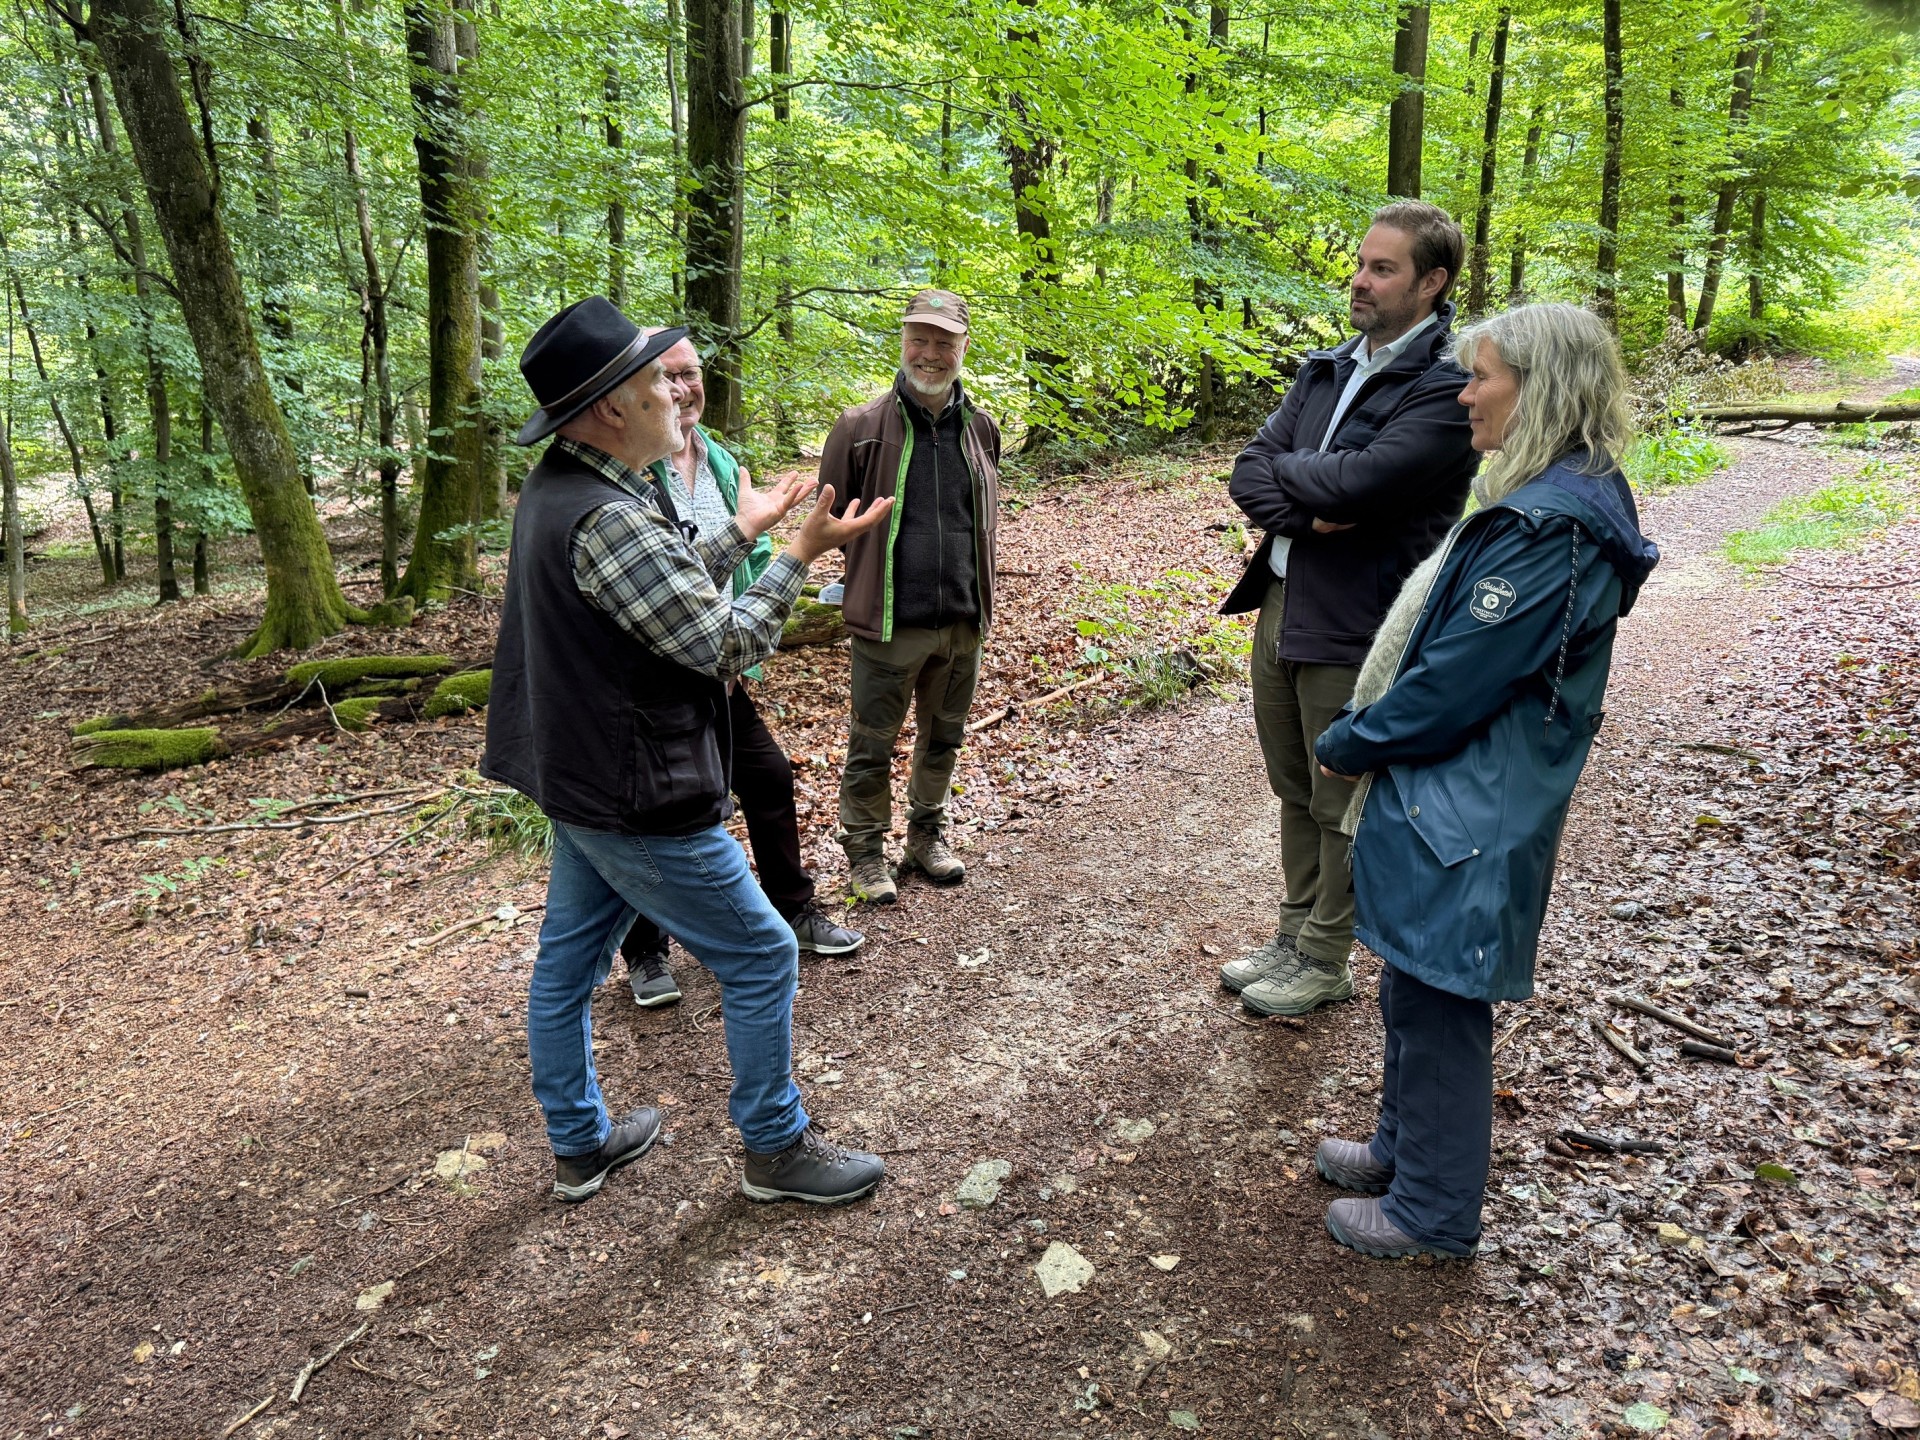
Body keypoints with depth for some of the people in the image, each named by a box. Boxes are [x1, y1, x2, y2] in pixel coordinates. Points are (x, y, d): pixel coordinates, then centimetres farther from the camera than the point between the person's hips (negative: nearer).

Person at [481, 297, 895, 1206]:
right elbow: (728, 645, -21)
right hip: (638, 800, -10)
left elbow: (670, 591, 14)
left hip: (580, 781, 10)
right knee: (759, 958, 5)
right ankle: (776, 1148, 21)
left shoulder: (557, 489, 5)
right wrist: (802, 553, -12)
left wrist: (743, 531, 14)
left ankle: (578, 1143, 38)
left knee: (567, 961, 19)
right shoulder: (608, 518, -27)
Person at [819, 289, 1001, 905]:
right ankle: (865, 851, 23)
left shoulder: (981, 428, 4)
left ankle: (927, 835, 37)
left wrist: (971, 575, 12)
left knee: (943, 738, 18)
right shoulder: (862, 426, -8)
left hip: (964, 621, 4)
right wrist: (870, 570, 2)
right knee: (872, 745, 6)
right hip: (890, 622, -4)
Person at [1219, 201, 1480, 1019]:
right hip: (1279, 605, 8)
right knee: (1294, 791, 18)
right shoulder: (1327, 370, 12)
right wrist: (1310, 510, -16)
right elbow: (1248, 474, 4)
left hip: (1354, 628, -8)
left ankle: (1325, 962, 24)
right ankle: (1295, 938, 34)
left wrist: (1282, 470, -7)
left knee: (1342, 805, 7)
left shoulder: (1446, 389, -13)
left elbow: (1353, 483, -25)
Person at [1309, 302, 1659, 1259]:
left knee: (1439, 1001, 5)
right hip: (1441, 795, 10)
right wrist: (1365, 736, 7)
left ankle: (1434, 1209, 24)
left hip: (1465, 818, -10)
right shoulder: (1550, 501, 9)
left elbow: (1455, 682, -22)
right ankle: (1406, 1147, 41)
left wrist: (1348, 743, -8)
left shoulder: (1554, 528, -23)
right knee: (1410, 985, 22)